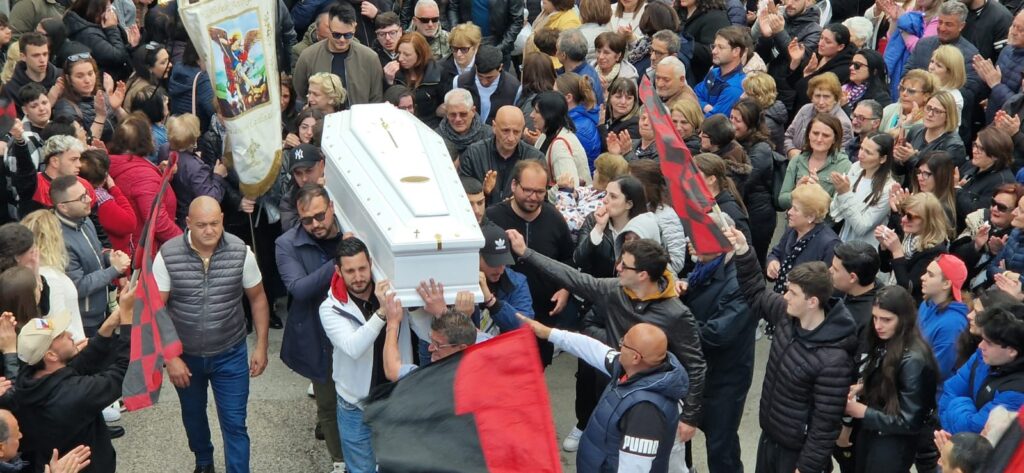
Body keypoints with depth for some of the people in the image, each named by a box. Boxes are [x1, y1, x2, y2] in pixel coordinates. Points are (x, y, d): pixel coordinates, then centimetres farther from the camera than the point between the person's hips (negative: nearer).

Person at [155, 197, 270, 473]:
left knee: (234, 424, 3)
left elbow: (257, 298, -3)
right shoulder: (167, 255, -19)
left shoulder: (241, 252, -16)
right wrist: (169, 357, -14)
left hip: (230, 355, -1)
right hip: (185, 355, 2)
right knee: (193, 415, 25)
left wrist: (261, 346, -4)